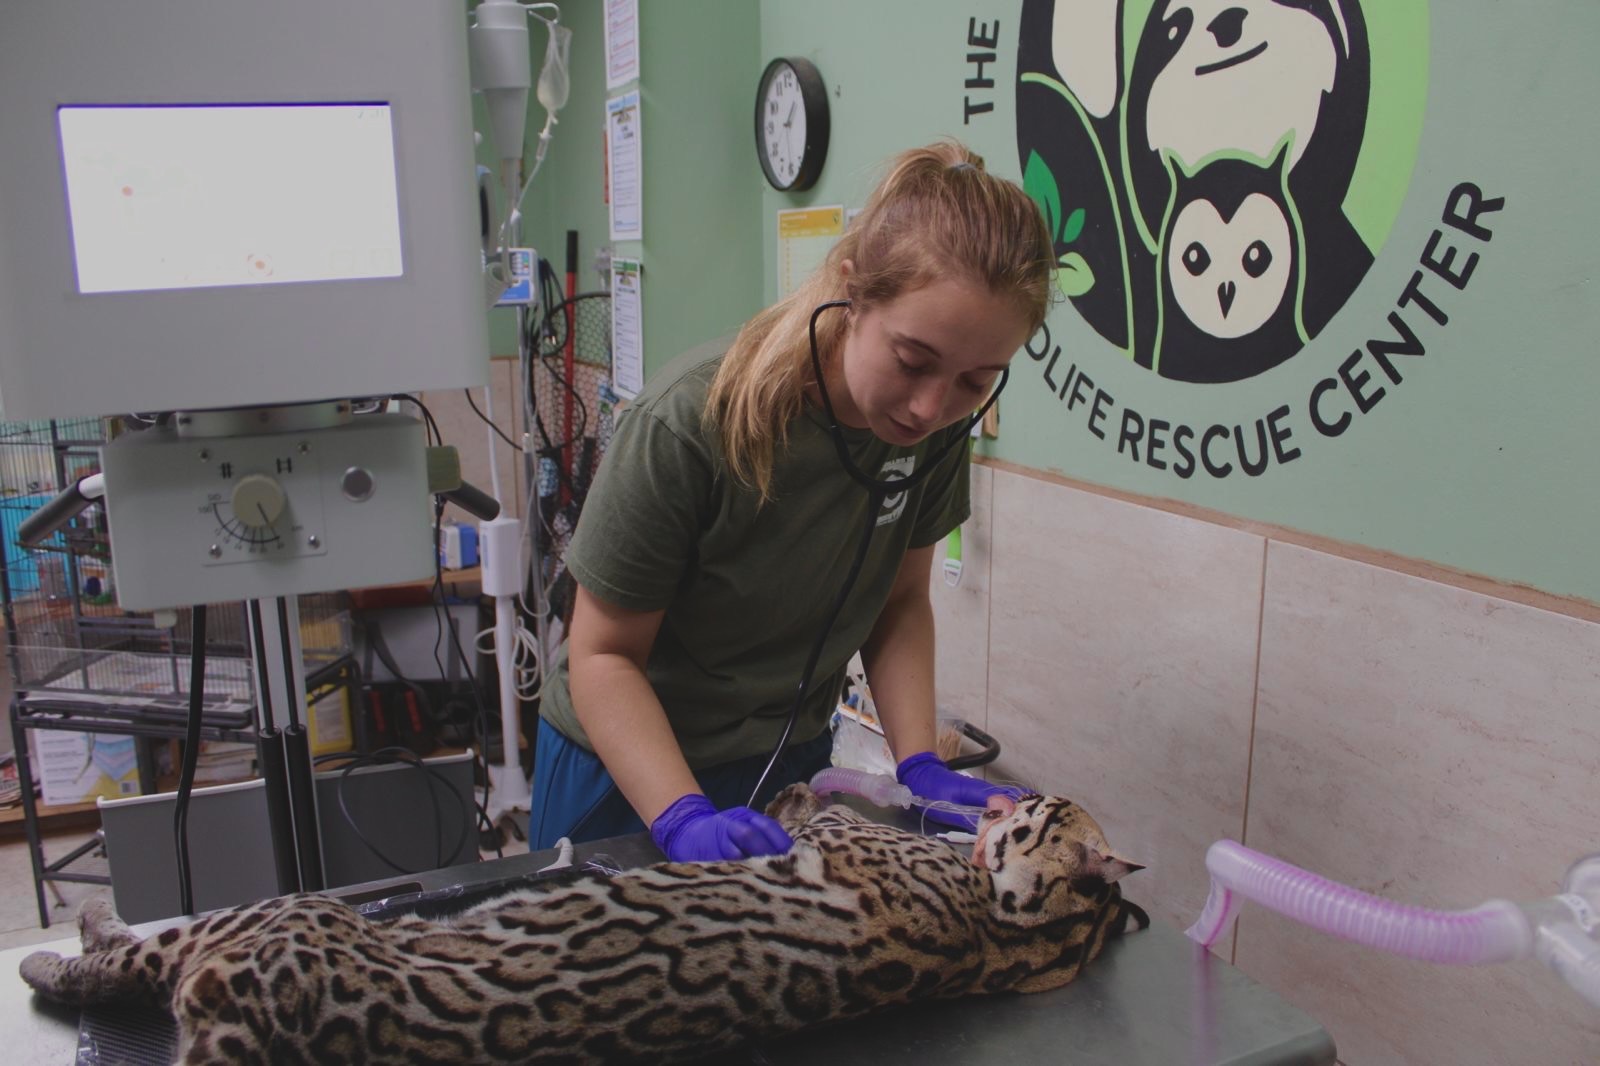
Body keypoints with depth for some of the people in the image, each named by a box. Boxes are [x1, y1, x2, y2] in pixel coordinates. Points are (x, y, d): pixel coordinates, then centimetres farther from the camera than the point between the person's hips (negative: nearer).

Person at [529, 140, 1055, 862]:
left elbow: (900, 602, -3)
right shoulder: (689, 424, -31)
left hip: (791, 761, 4)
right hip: (627, 766, -4)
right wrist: (684, 817, -34)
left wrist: (919, 765, -15)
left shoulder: (936, 422, -15)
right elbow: (604, 655, -22)